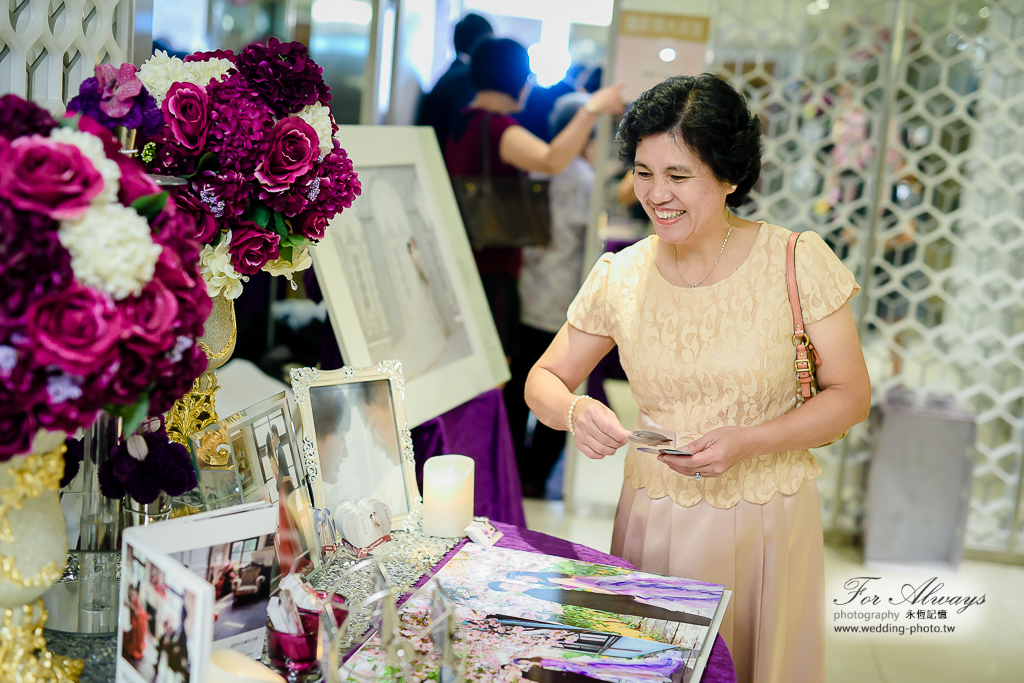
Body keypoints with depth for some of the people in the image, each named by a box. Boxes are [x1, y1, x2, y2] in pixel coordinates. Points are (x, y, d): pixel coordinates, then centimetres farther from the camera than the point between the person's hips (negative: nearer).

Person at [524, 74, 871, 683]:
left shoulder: (798, 262, -12)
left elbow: (850, 395, -7)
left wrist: (747, 443, -22)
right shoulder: (620, 277, -5)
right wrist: (574, 412, -21)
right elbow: (545, 380, 3)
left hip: (769, 523, -1)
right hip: (657, 519, 2)